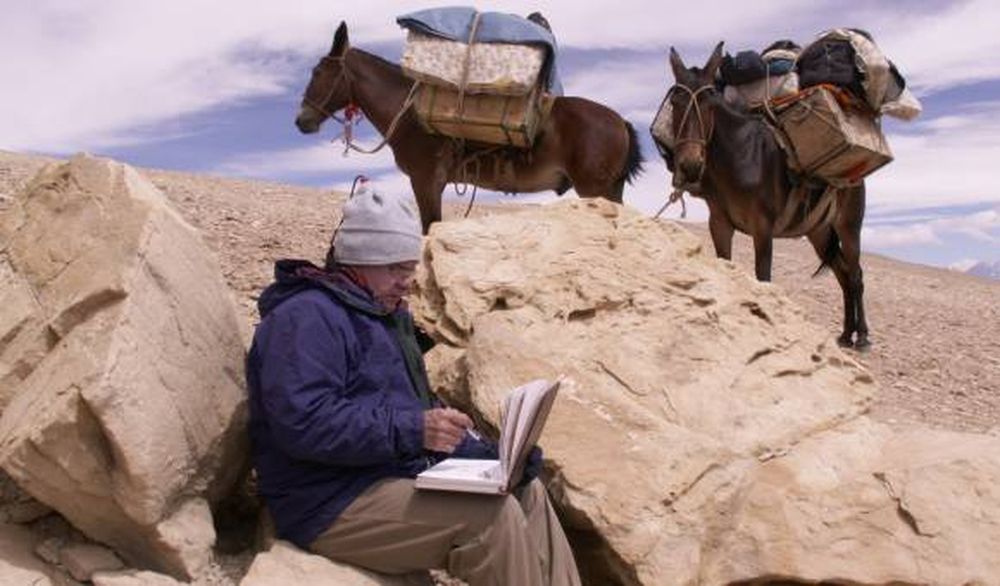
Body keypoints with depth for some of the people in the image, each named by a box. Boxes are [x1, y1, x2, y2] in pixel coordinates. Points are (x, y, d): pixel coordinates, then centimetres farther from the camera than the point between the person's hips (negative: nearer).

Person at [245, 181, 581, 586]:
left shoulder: (387, 315, 19)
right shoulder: (306, 317, -14)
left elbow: (417, 406, 20)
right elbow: (303, 422, -27)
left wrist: (487, 456, 5)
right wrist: (411, 429, -29)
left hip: (401, 478, 10)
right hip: (334, 507, -10)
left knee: (528, 491, 4)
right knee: (493, 516, -23)